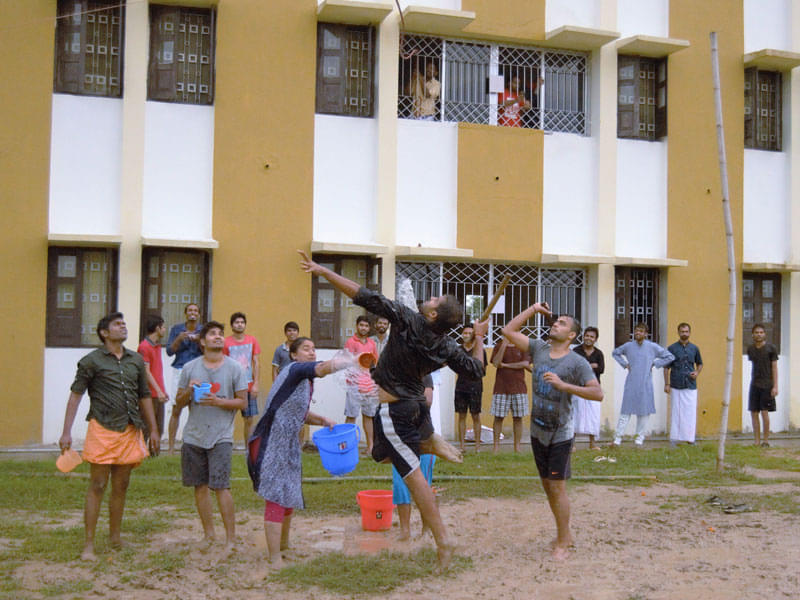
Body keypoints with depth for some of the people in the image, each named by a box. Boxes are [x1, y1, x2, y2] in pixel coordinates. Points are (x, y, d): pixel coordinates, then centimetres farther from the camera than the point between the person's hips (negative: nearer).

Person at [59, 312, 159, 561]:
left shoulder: (136, 361, 12)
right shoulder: (92, 361, -2)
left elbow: (144, 397, 17)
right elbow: (75, 394, -4)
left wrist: (154, 431, 15)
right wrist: (66, 432, -12)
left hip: (130, 431, 5)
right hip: (102, 429, -5)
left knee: (120, 487, 11)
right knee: (97, 487, -2)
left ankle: (115, 538, 23)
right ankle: (89, 544, 3)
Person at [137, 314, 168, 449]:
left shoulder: (157, 346, 16)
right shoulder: (144, 347, -12)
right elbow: (146, 372, -17)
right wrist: (158, 391, -21)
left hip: (159, 394, 9)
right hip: (149, 395, -9)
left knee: (159, 430, 12)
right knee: (146, 430, -4)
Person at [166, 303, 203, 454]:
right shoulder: (177, 329, 7)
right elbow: (170, 351, 2)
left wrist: (198, 340, -15)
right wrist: (179, 339, -13)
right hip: (180, 370, 0)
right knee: (176, 410, -3)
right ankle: (171, 446, 2)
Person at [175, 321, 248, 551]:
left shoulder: (234, 368, 1)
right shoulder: (190, 368, 6)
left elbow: (243, 402, 0)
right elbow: (179, 402, 11)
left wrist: (218, 401, -15)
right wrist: (188, 391, -10)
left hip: (221, 436, -3)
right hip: (193, 435, 3)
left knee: (220, 486, -10)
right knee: (200, 486, 9)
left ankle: (231, 537, 0)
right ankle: (208, 533, 24)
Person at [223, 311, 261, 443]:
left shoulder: (252, 341, 5)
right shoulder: (226, 342, -2)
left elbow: (256, 363, 6)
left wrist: (255, 384, -2)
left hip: (249, 386, 3)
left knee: (249, 419, 6)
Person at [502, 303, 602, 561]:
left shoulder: (577, 363, -13)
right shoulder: (539, 348, 3)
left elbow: (598, 393, -21)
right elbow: (509, 331, 5)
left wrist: (563, 385, -28)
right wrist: (533, 309, 3)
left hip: (561, 434, -6)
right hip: (538, 431, 6)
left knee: (557, 487, -5)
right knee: (547, 486, 14)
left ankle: (562, 543, 8)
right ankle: (565, 535, 30)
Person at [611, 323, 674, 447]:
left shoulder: (652, 347, 0)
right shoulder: (628, 346, 4)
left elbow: (670, 357, 6)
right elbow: (615, 353, 22)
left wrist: (654, 364, 0)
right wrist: (624, 364, 8)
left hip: (645, 385, 0)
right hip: (631, 384, 0)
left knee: (643, 412, 3)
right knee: (626, 411, -2)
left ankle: (639, 439, 14)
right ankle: (617, 438, 1)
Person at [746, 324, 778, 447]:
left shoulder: (771, 348, -3)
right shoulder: (750, 349, 9)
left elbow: (774, 368, -4)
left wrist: (775, 386, -9)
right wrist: (753, 379, 14)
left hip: (767, 385, -4)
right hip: (754, 384, 4)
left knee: (764, 412, -6)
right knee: (754, 413, 1)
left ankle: (766, 440, 5)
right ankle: (757, 441, 7)